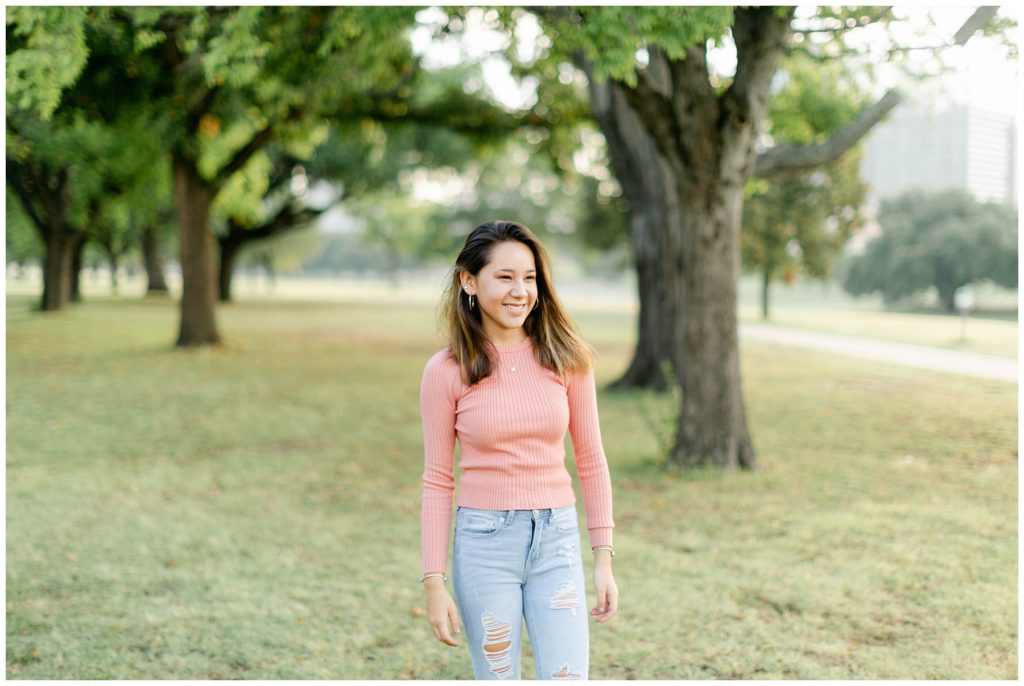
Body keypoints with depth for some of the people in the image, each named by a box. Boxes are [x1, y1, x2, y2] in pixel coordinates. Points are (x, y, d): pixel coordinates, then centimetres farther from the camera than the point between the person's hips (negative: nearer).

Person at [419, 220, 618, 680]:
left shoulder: (565, 357, 0)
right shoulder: (446, 371, -4)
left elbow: (590, 460, 6)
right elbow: (437, 482, 0)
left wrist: (604, 558, 4)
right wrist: (434, 583, -3)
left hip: (556, 539, 1)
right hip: (484, 543, -1)